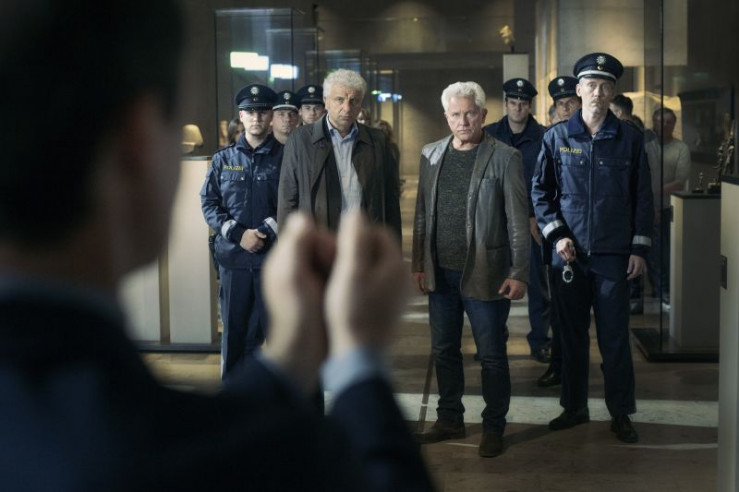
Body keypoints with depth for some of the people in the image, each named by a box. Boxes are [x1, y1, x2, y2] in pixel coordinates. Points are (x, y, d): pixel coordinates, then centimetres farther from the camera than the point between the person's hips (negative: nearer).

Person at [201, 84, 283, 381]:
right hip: (233, 256, 2)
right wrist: (239, 234, -9)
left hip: (274, 256, -2)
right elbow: (209, 203, 5)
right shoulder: (223, 159, 10)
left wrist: (266, 232, -15)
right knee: (235, 331, 7)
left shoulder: (284, 157, 3)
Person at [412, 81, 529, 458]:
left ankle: (493, 427, 17)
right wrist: (418, 264, 7)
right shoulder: (432, 155, 8)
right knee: (444, 351, 14)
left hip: (485, 273, -5)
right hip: (441, 272, 5)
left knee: (492, 355, 3)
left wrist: (519, 273, -11)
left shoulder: (504, 157, -6)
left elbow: (518, 220, -8)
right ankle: (450, 420, 29)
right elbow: (422, 213, 11)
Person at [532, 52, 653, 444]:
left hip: (613, 253, -1)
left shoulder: (629, 138, 2)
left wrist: (639, 248, 0)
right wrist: (556, 234, -5)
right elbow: (540, 190, 6)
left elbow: (642, 196, 4)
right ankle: (575, 407, 23)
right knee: (572, 333, 10)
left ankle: (620, 412, 14)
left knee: (615, 335, 2)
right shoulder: (557, 137, 3)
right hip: (568, 251, 1)